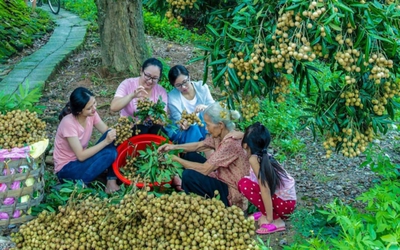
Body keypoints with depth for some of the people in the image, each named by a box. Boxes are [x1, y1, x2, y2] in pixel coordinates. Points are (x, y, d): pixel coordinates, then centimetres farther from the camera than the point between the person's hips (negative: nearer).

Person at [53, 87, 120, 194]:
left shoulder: (91, 114, -10)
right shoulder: (68, 123, -29)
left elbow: (107, 132, -4)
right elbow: (81, 156, -27)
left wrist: (115, 132, -26)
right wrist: (106, 141, -29)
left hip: (82, 158, 7)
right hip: (66, 168, -7)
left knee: (111, 135, -16)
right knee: (109, 154, -27)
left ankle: (111, 180, -15)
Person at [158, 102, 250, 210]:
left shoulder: (231, 143, -29)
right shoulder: (221, 134, -3)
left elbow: (204, 169, -26)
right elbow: (198, 145, 11)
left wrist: (177, 159, -17)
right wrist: (174, 147, -4)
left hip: (233, 194, -9)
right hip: (223, 178, 9)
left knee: (188, 176, -20)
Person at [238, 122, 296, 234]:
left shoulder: (254, 159, -21)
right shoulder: (264, 156, 2)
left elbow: (265, 190, -24)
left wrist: (269, 218, -20)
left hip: (284, 203, -8)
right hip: (285, 198, 8)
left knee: (244, 184, -17)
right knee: (248, 182, 11)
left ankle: (276, 220, -9)